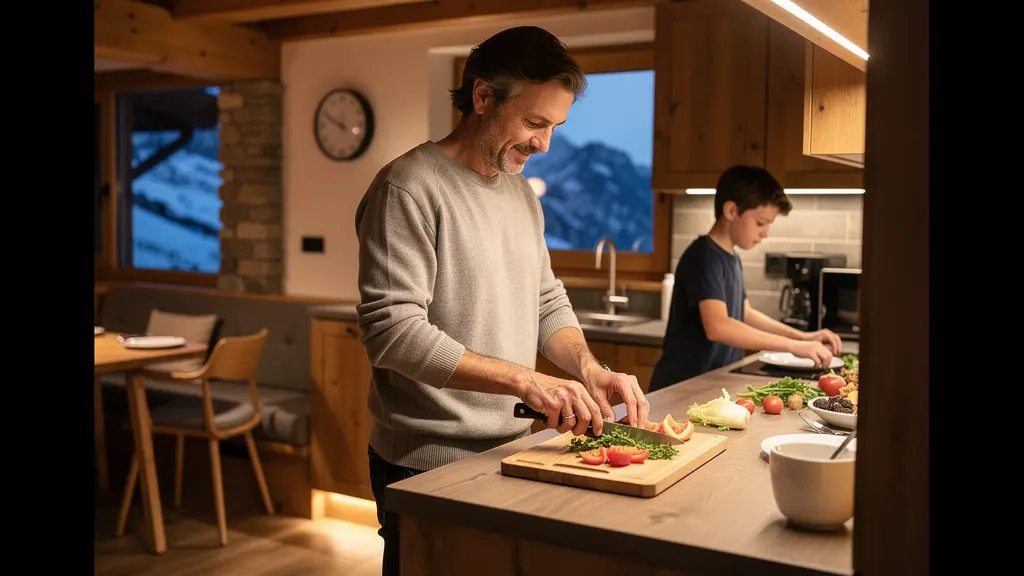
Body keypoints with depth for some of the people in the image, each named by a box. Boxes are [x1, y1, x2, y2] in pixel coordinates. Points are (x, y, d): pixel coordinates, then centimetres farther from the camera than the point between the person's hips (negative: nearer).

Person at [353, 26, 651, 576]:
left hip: (507, 450, 8)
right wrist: (525, 380, -25)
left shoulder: (522, 193, 10)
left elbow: (547, 302, 14)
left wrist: (589, 369, -5)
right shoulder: (409, 187, -16)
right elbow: (392, 330, -23)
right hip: (428, 467, -7)